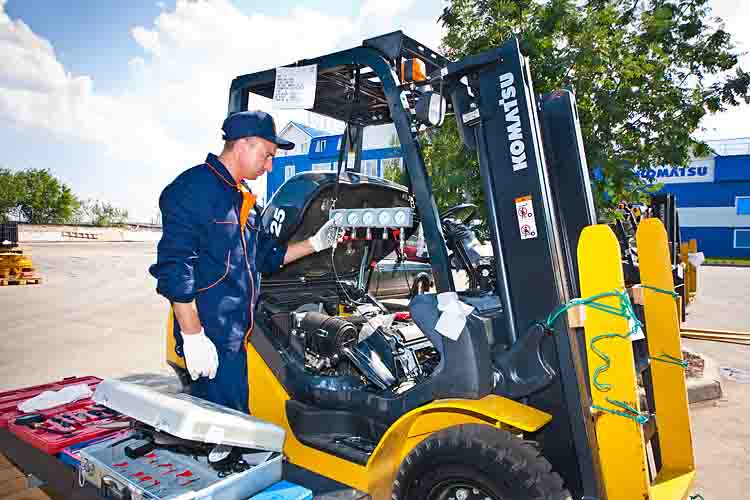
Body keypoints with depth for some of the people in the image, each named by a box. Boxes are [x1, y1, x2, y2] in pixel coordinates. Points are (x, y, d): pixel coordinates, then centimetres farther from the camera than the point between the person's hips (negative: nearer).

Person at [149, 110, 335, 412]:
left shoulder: (242, 199, 18)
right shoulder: (193, 188, -13)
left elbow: (266, 257, 22)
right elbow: (174, 269, -19)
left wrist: (315, 243, 15)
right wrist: (193, 336, -21)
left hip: (235, 335, 9)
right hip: (209, 339, -9)